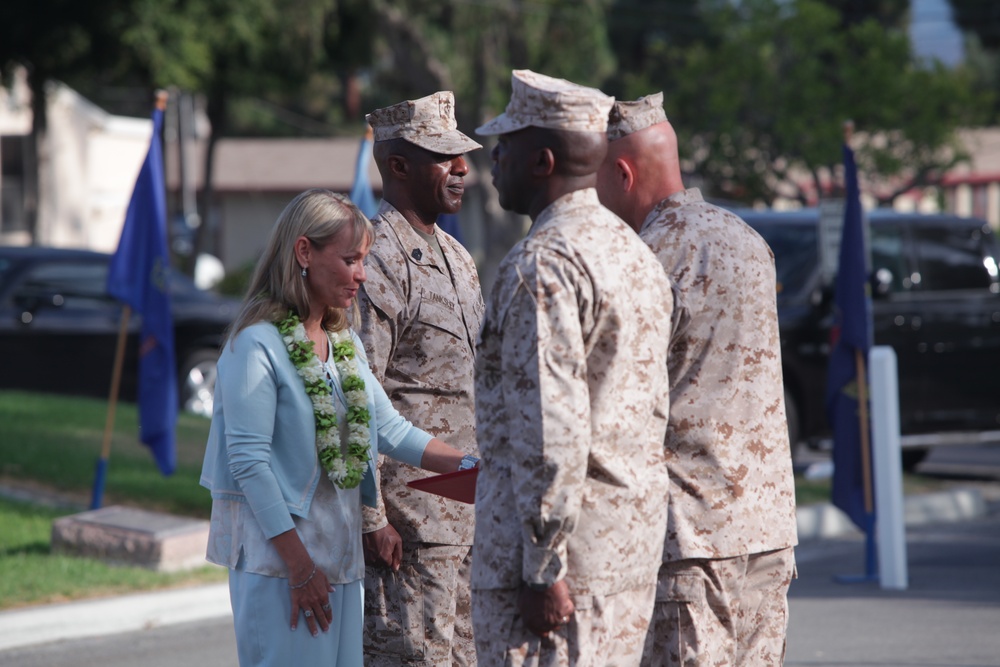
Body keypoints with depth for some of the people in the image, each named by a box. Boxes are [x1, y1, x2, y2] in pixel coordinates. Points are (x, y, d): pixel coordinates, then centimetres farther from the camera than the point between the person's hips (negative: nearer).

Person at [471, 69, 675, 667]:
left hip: (563, 549, -9)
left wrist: (542, 569, -19)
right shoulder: (637, 253, 15)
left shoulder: (542, 265, -15)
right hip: (632, 541, 9)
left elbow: (550, 425, -21)